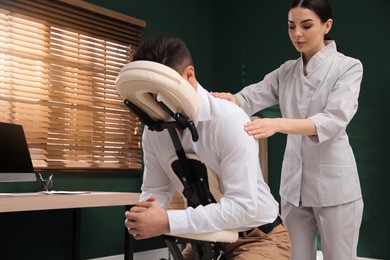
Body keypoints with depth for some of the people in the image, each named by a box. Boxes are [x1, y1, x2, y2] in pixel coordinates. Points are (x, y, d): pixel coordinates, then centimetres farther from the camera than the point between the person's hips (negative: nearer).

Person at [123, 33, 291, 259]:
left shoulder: (228, 120, -25)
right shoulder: (154, 129, -8)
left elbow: (243, 205, -30)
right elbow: (155, 189, 1)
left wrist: (168, 222, -35)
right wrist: (144, 214, -23)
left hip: (258, 238, -5)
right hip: (208, 237, 5)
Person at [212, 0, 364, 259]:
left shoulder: (348, 66, -6)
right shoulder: (286, 71, 10)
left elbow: (334, 120, -22)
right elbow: (251, 98, -4)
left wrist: (277, 124, -37)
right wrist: (225, 99, -28)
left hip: (334, 184, -4)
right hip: (294, 183, 5)